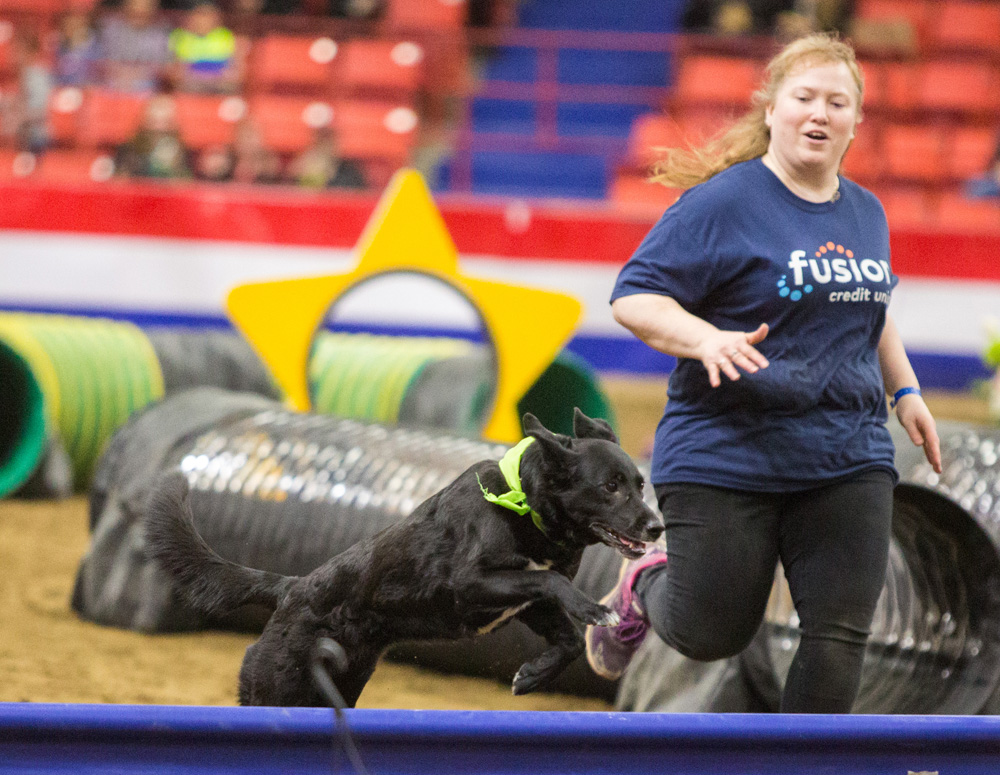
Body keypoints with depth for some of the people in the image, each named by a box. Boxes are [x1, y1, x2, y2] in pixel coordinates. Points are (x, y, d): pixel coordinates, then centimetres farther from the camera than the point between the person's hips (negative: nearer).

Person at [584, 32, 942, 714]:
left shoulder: (866, 214, 12)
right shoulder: (724, 203, -10)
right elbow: (633, 298, -13)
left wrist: (905, 390, 20)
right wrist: (708, 338, -29)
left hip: (848, 462, 5)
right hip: (728, 457, -5)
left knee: (841, 635, -5)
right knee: (711, 635, 5)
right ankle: (644, 586, 39)